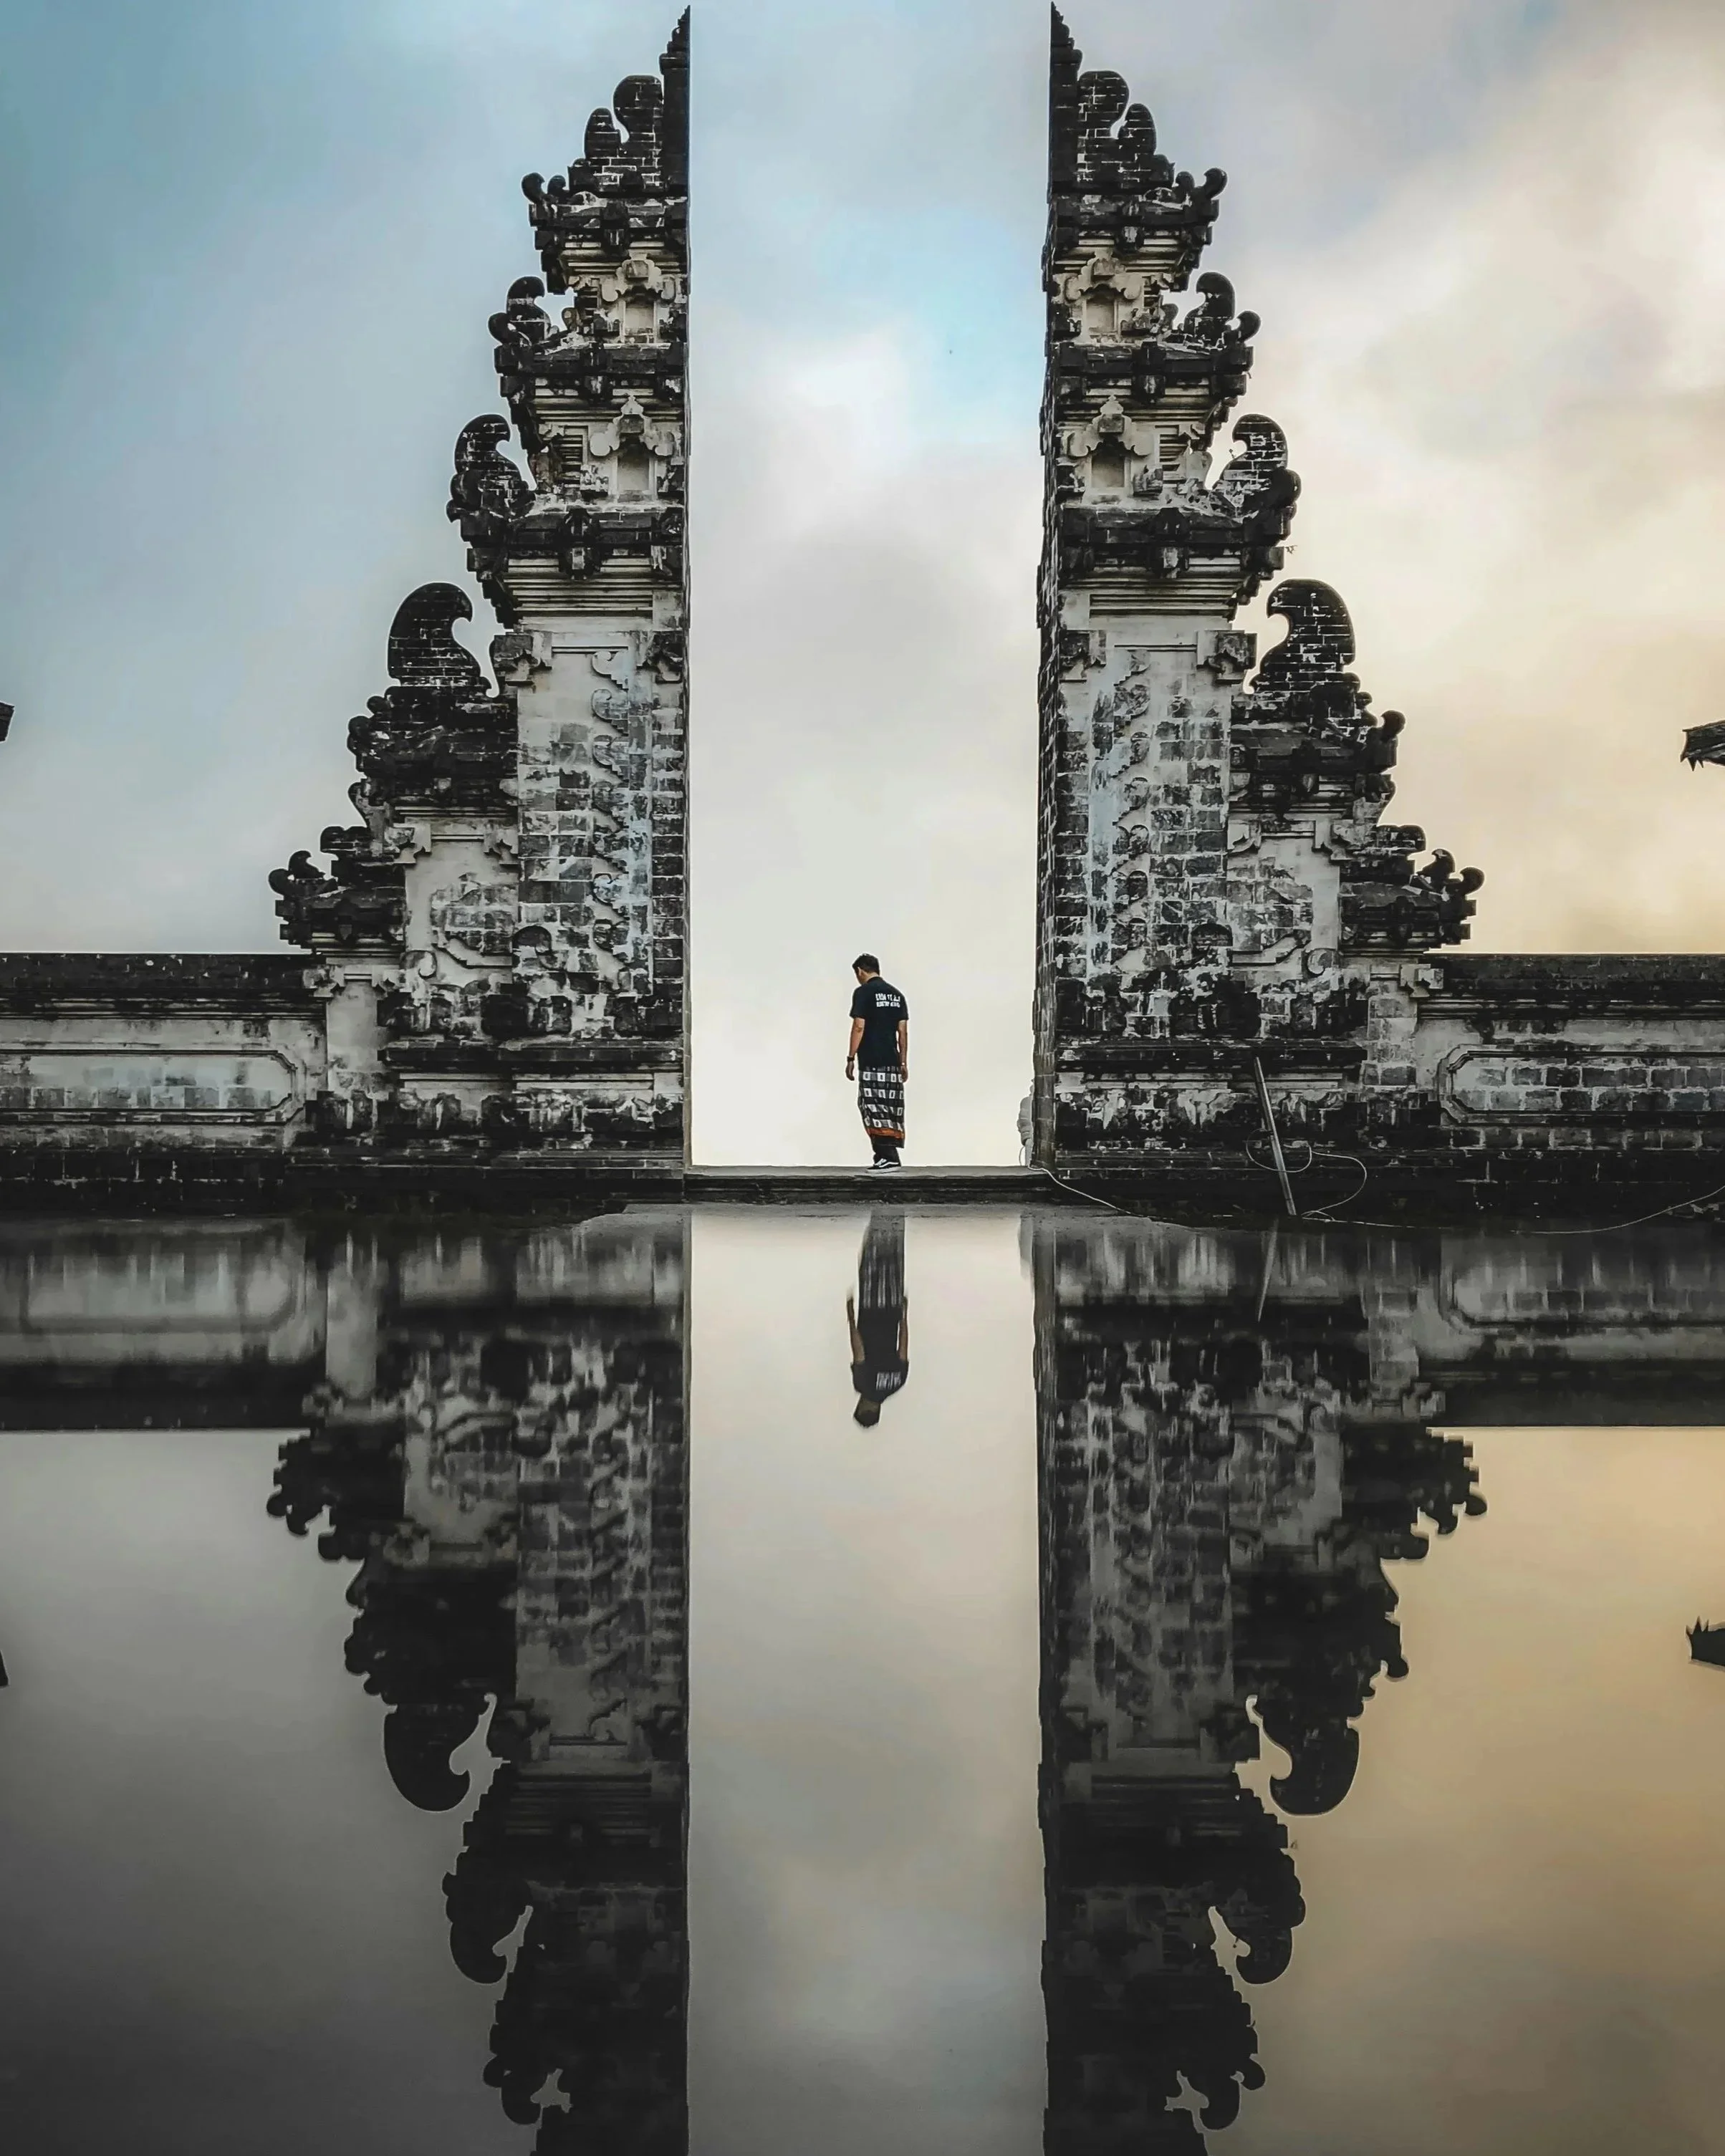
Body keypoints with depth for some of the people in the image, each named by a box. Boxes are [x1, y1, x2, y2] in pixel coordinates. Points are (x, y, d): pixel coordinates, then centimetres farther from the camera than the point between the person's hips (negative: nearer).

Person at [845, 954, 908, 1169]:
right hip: (892, 1061, 7)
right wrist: (904, 1062, 14)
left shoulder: (864, 992, -6)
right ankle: (885, 1156, 10)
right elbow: (903, 1031, 12)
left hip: (872, 1063, -7)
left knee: (875, 1108, -8)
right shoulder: (896, 994, 15)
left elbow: (859, 1027, -12)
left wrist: (851, 1058, -7)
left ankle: (889, 1157, -17)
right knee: (891, 1109, 9)